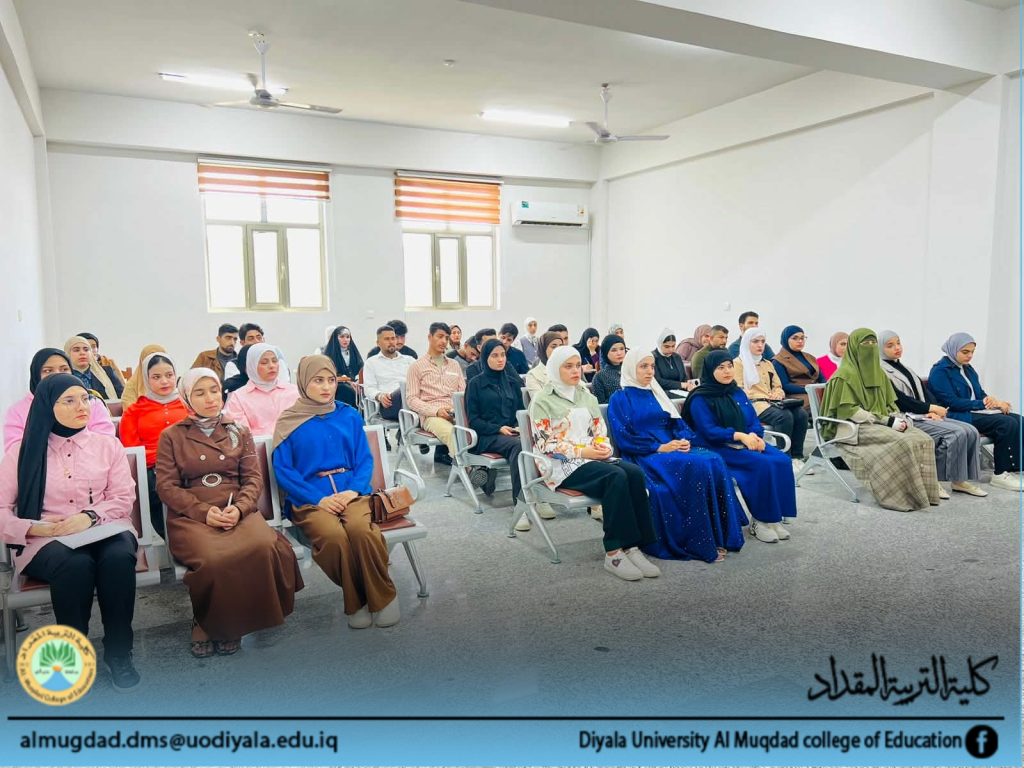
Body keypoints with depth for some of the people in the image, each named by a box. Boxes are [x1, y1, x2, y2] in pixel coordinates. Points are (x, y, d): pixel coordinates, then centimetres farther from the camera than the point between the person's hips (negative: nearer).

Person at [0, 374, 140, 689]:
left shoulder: (107, 445, 11)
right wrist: (33, 528, -15)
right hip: (47, 542, -1)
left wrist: (90, 516, -15)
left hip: (105, 531, 1)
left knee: (118, 557, -34)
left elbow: (123, 498, 4)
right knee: (75, 564, -36)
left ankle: (118, 652, -19)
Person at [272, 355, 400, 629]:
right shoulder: (289, 422, 5)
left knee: (361, 529, -33)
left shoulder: (349, 416, 11)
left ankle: (384, 596, -10)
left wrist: (353, 490, -11)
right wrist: (318, 499, -14)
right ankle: (356, 600, -9)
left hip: (351, 491, 1)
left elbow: (365, 459, 10)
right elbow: (283, 470, -1)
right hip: (309, 498, -1)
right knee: (333, 536, -34)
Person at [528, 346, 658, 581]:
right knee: (616, 477, -32)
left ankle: (632, 547, -25)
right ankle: (614, 552, -30)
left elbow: (601, 431, 18)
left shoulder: (586, 396, 18)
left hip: (592, 456, 6)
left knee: (634, 472, -24)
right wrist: (581, 451, -16)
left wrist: (604, 447, -6)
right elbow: (545, 444, -9)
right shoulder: (542, 401, -1)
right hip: (562, 464, -6)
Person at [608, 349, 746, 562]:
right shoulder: (620, 399, 3)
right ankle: (701, 544, -25)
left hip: (673, 449, 6)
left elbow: (678, 424, 18)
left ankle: (720, 535, -23)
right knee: (696, 467, -32)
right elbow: (623, 438, -9)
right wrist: (659, 448, -17)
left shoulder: (656, 394, 23)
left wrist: (685, 440, -6)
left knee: (714, 461, -24)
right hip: (645, 457, -6)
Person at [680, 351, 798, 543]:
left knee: (782, 461, -20)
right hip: (718, 448, -6)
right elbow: (709, 431, -14)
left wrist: (755, 436, -12)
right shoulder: (700, 399, -4)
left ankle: (774, 517, -15)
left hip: (746, 443, 6)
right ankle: (759, 521, -17)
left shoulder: (738, 394, 16)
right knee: (763, 465, -28)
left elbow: (754, 422, 11)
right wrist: (739, 435, -26)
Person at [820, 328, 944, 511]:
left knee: (923, 439, -15)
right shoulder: (845, 375, -9)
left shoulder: (878, 373, 16)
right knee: (901, 443, -30)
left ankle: (925, 489, -13)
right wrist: (886, 421, -17)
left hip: (879, 424, 8)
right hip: (855, 428, -8)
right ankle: (906, 496, -23)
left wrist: (898, 419, -6)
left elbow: (890, 404, 18)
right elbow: (849, 411, -15)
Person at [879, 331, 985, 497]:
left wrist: (933, 411, -5)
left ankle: (963, 479, -3)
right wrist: (930, 408, -14)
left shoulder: (904, 368, 23)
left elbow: (925, 390, 15)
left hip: (924, 416, 8)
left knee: (971, 431, -9)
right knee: (957, 433, -24)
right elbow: (900, 399, -14)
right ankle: (956, 480, -13)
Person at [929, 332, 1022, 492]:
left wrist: (996, 402, -4)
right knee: (1007, 424, -23)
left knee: (1018, 419, -12)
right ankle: (1001, 474, -16)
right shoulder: (940, 371, -8)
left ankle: (1015, 469, -12)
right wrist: (982, 404, -16)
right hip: (958, 416, -8)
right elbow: (952, 402, -16)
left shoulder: (968, 369, 19)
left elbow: (981, 394, 18)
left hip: (976, 412, 8)